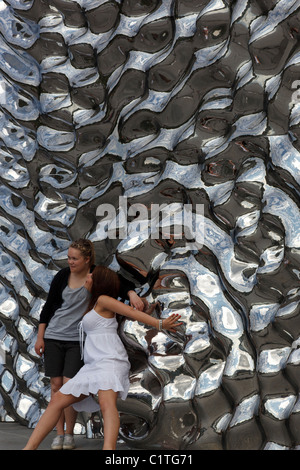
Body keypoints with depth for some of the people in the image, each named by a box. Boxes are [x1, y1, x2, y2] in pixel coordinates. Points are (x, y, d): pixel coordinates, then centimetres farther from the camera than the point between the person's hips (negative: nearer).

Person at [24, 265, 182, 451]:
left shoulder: (103, 299, 0)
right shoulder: (94, 305, 24)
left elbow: (133, 312, -10)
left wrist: (160, 324, -21)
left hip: (110, 361, -9)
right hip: (94, 365, 9)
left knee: (107, 404, -33)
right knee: (57, 400, 2)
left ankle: (109, 449, -53)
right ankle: (29, 447, 2)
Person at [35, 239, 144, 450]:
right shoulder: (62, 276, -1)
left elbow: (122, 284, -8)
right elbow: (49, 306, 6)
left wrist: (132, 294, -32)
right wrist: (40, 336, 6)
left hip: (78, 339, -2)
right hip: (54, 337, 2)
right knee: (56, 385, 4)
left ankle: (69, 433, 12)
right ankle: (59, 433, 18)